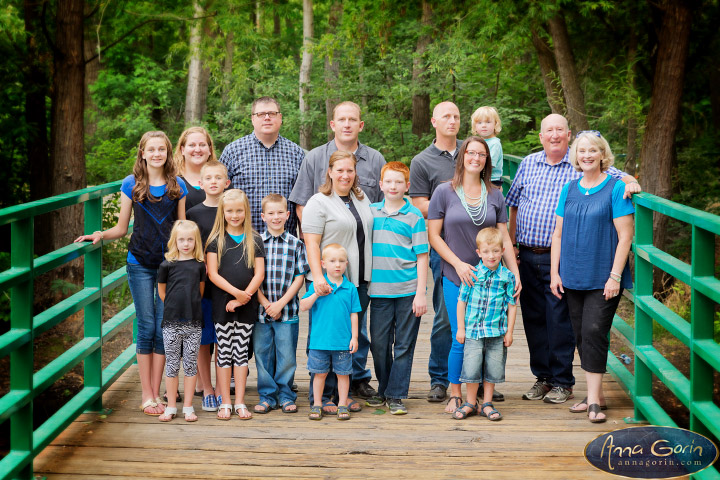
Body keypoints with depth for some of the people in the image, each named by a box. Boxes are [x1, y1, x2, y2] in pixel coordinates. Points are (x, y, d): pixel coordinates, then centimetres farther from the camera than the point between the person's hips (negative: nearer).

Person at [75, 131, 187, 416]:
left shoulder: (178, 186, 6)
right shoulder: (131, 184, 3)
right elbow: (122, 228, 8)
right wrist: (101, 235, -10)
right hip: (140, 263, -1)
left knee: (164, 328, 1)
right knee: (146, 326, 0)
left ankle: (157, 394, 10)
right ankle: (147, 396, 8)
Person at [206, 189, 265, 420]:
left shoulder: (255, 241, 4)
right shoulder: (215, 240, 0)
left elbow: (259, 273, 0)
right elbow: (213, 274, -7)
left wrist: (244, 297, -11)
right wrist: (236, 292, -16)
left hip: (247, 306, 1)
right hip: (222, 305, -1)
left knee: (241, 352, 6)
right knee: (224, 353, 3)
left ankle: (240, 403, 12)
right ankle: (225, 403, 11)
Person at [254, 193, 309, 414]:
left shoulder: (296, 244, 3)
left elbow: (299, 278, 0)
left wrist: (281, 304, -9)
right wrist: (265, 303, -9)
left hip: (288, 311, -1)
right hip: (261, 310, 1)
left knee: (287, 355, 2)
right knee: (263, 354, 6)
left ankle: (285, 396, 16)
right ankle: (267, 396, 17)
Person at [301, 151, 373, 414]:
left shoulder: (362, 199, 16)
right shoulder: (319, 203, -6)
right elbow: (311, 244, -12)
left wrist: (370, 277, 18)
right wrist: (318, 276, -24)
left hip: (359, 282, 7)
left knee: (356, 338, 9)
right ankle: (321, 396, 6)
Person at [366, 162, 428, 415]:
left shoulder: (414, 216, -1)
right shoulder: (370, 212, 8)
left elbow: (422, 257, -1)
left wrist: (420, 294, -6)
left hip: (408, 291, -2)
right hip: (379, 290, 3)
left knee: (403, 345, 3)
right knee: (379, 343, 6)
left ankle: (396, 395, 10)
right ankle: (383, 390, 22)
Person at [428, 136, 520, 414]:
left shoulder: (495, 196, 8)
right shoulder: (445, 192, 0)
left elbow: (504, 238, 10)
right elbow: (433, 235, -1)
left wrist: (515, 273, 3)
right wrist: (459, 264, -9)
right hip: (456, 277, -2)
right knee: (460, 339, -5)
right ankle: (455, 394, 13)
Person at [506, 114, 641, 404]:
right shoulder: (529, 164, 12)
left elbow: (620, 177, 0)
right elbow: (514, 204, 17)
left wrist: (630, 182, -23)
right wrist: (511, 241, 12)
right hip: (527, 255, 4)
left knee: (559, 319, -4)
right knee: (533, 317, 9)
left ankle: (562, 382, 7)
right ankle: (542, 377, 21)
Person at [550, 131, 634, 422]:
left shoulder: (615, 188, -5)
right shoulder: (569, 189, 10)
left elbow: (625, 236, -8)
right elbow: (558, 233, 13)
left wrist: (615, 276, -14)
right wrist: (554, 273, 7)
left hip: (603, 278, -5)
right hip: (573, 278, 5)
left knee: (594, 331, -12)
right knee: (581, 335, 8)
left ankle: (594, 399, -7)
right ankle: (595, 394, 19)